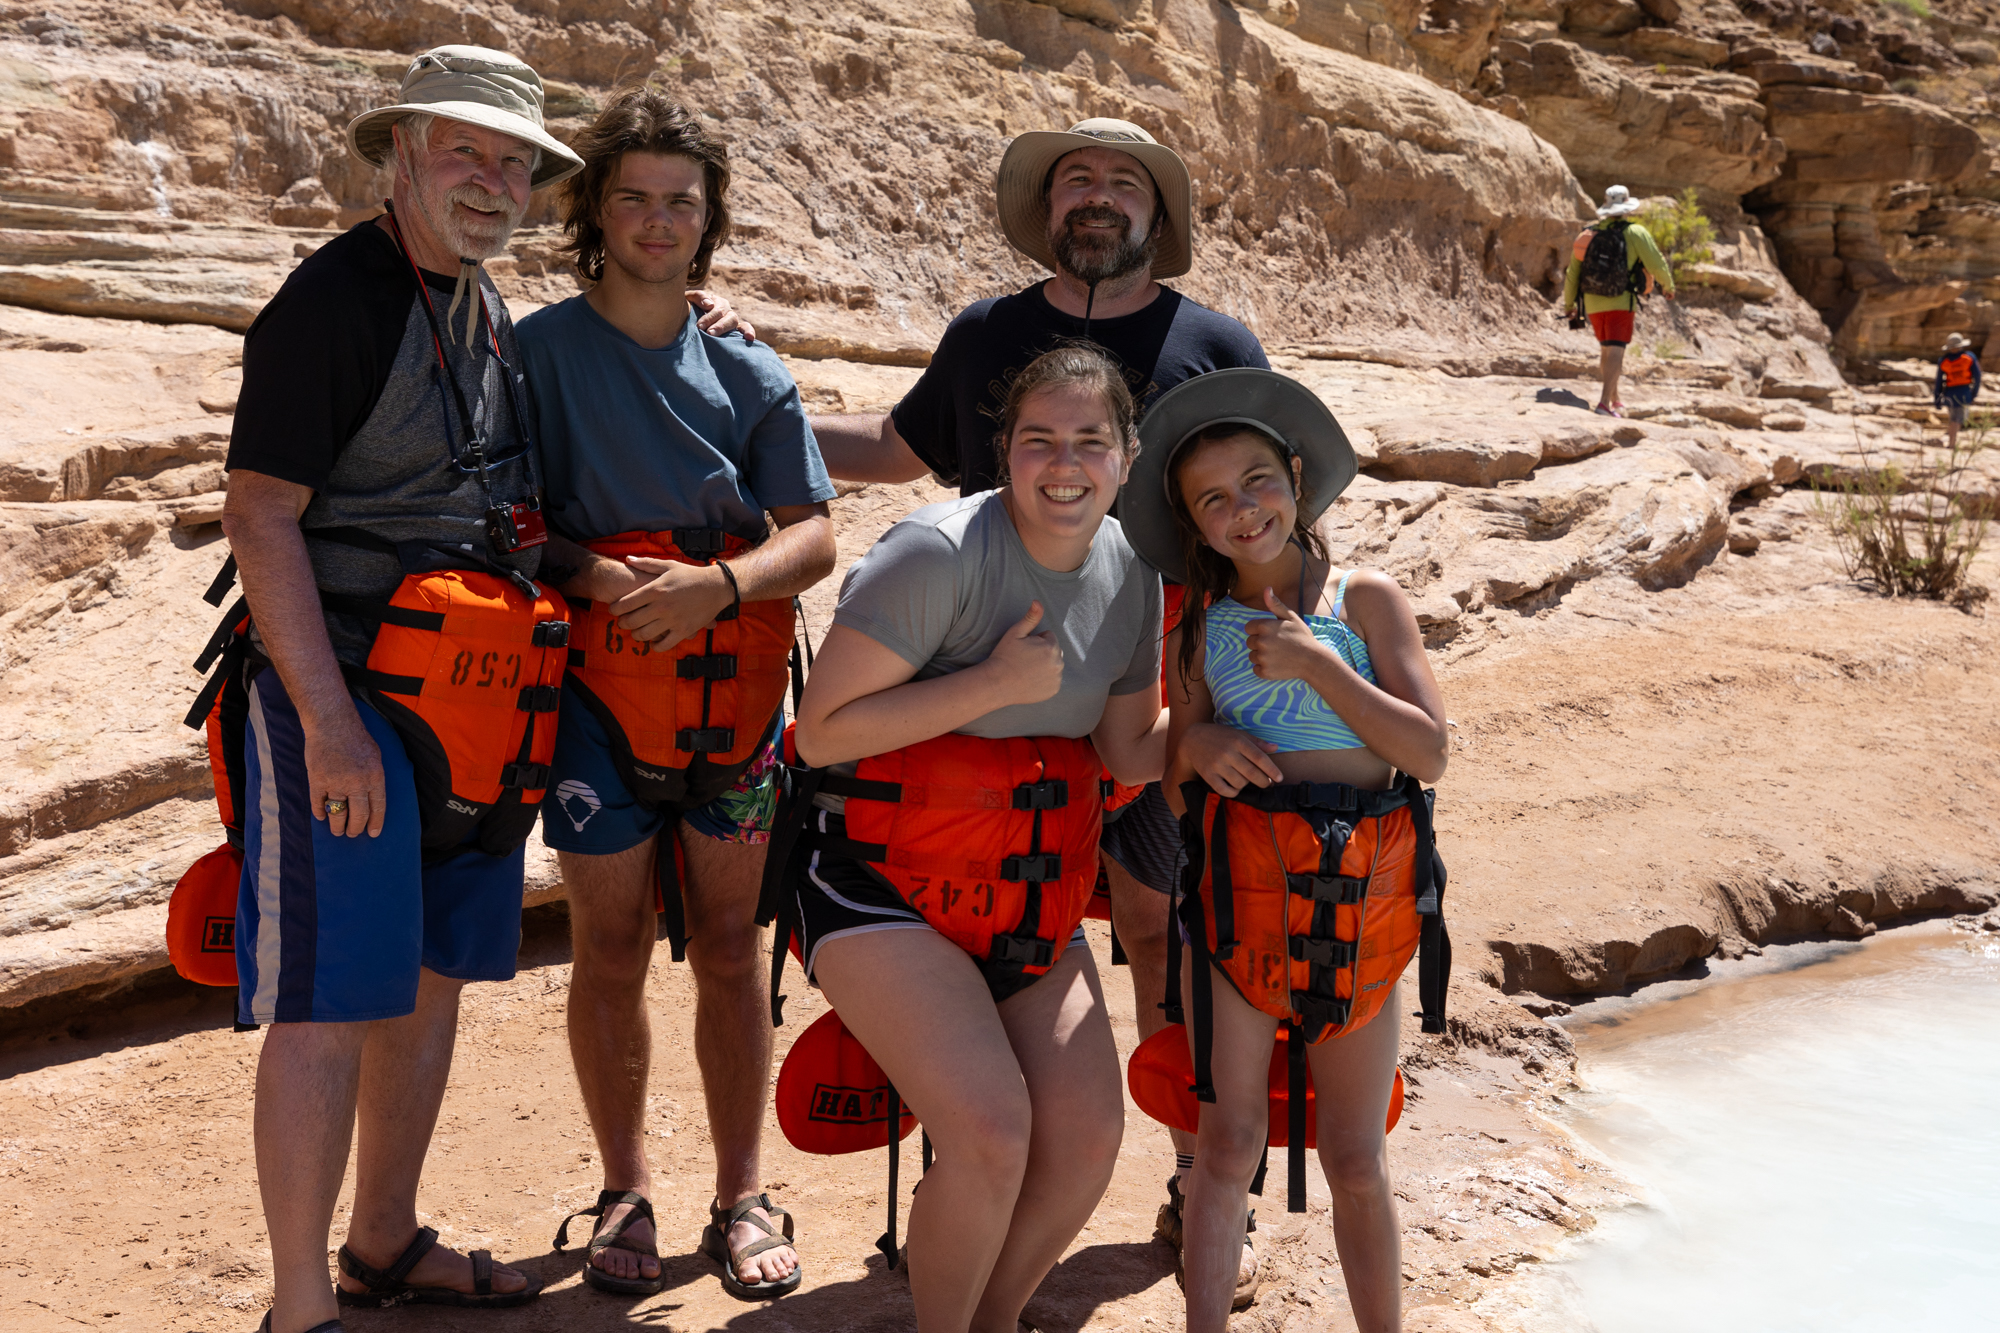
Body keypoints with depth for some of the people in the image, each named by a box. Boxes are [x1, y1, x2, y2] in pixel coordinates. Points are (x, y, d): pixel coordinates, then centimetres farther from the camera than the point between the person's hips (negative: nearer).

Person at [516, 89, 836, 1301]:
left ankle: (742, 1197, 18)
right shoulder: (538, 350, 3)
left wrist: (718, 583, -16)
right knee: (612, 952, 5)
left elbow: (815, 537, 2)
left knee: (729, 947, 6)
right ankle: (627, 1192, 21)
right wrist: (598, 579, -19)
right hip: (599, 681, -1)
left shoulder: (750, 373, 8)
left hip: (735, 683, 2)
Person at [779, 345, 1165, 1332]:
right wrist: (995, 682, -22)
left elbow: (1130, 750, 12)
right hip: (883, 880, -6)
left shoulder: (1130, 572, 3)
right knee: (990, 1130, -19)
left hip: (1031, 895, 7)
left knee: (1088, 1135, -1)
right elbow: (823, 731, -20)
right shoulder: (940, 554, -20)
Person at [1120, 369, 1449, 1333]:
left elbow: (1430, 754, -7)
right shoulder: (1200, 627, 7)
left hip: (1359, 893, -1)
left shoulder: (1366, 599, 2)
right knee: (1228, 1142, 3)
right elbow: (1175, 776, 13)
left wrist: (1315, 663, -12)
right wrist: (1195, 747, -10)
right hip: (1236, 884, 1)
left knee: (1354, 1156, 9)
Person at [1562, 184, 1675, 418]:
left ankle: (1615, 399, 31)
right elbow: (1657, 265, -5)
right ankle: (1605, 402, -24)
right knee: (1615, 351, -9)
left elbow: (1572, 273, 9)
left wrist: (1568, 304, 21)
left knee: (1606, 350, 20)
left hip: (1592, 303, 5)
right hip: (1621, 302, -5)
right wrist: (1668, 286, 14)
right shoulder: (1635, 233, -5)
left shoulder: (1587, 233, 7)